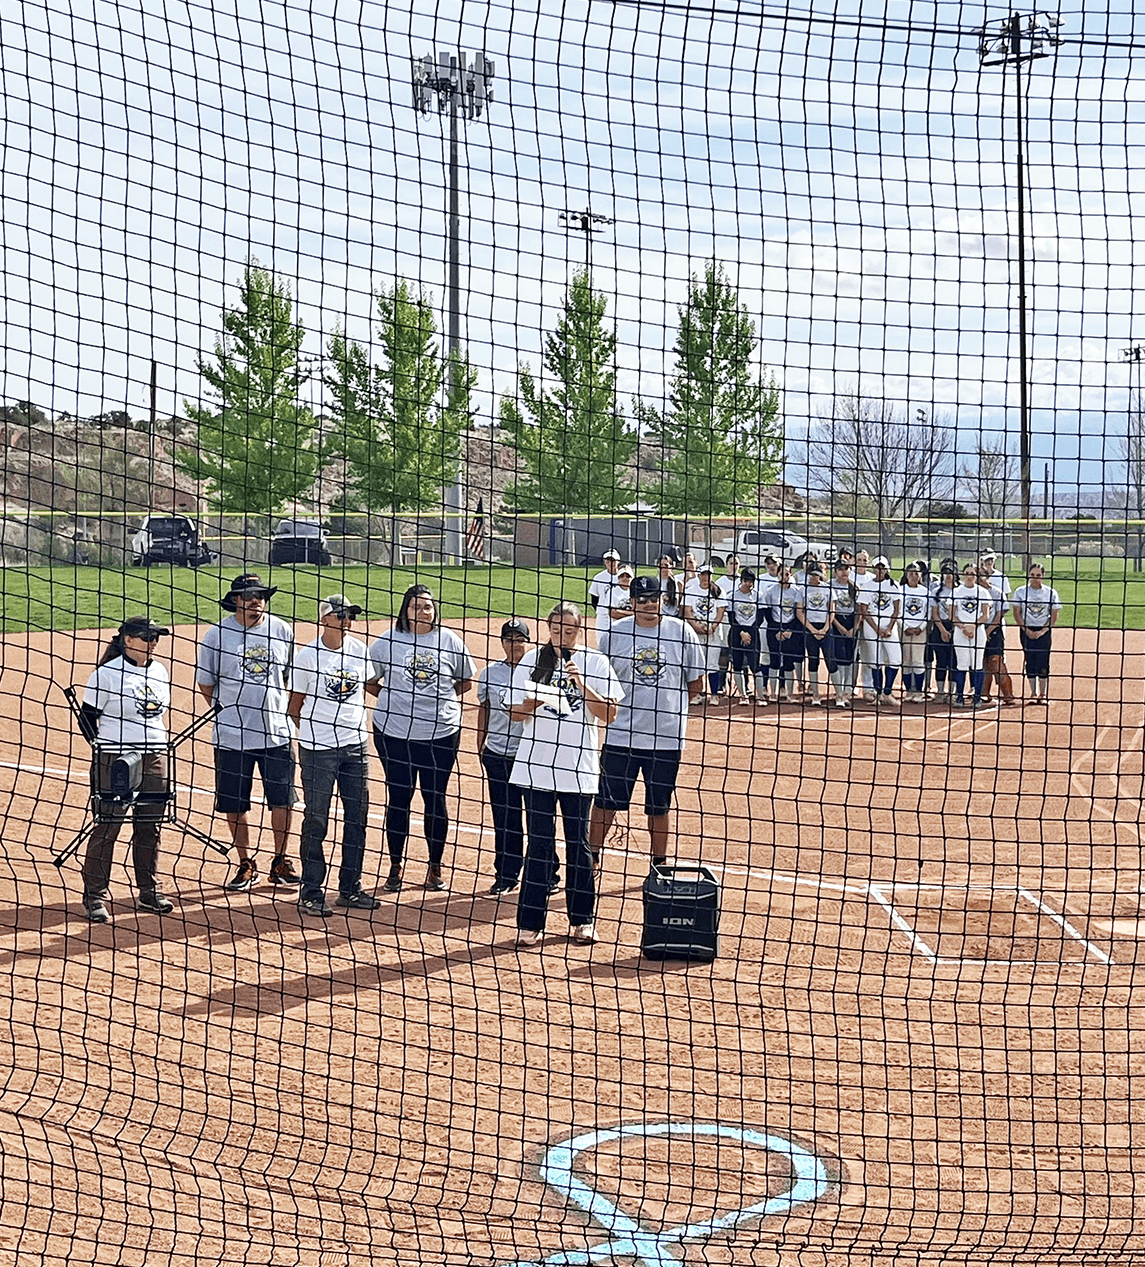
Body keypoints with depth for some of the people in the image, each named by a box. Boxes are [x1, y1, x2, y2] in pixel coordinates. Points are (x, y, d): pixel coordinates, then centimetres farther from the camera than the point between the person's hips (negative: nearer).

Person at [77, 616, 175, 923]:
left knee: (150, 826, 11)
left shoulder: (159, 672, 10)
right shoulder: (107, 673, -10)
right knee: (107, 826, -4)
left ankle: (148, 892, 21)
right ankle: (95, 897, 3)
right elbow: (87, 715, -4)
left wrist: (155, 744, 15)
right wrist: (104, 748, -7)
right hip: (115, 759, -6)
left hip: (155, 758, 6)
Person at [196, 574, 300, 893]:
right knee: (235, 804, 4)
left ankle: (280, 863, 20)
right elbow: (205, 683, 6)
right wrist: (226, 711, 2)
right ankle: (246, 866, 19)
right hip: (232, 735, -1)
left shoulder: (281, 630, 3)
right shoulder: (217, 635, -3)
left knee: (283, 800, 4)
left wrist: (278, 709, 9)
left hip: (277, 732, 1)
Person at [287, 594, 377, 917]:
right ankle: (310, 894, 6)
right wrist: (313, 732, 4)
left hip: (356, 745, 5)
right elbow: (295, 706, 1)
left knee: (358, 818, 8)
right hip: (318, 749, -5)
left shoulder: (360, 649, 4)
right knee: (316, 821, -1)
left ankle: (349, 890, 19)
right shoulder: (307, 657, -8)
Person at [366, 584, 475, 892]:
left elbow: (465, 682, 14)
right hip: (394, 732, -1)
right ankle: (395, 867, 17)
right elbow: (368, 681, 8)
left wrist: (440, 697, 3)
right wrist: (393, 699, -1)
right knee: (398, 799, 5)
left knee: (436, 799, 6)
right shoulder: (387, 642, 0)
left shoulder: (450, 641, 3)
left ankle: (436, 867, 18)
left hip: (442, 732, 1)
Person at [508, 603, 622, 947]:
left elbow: (609, 715, -4)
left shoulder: (595, 663, 2)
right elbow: (515, 712, 8)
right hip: (537, 765, 1)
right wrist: (531, 705, -13)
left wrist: (582, 686, -16)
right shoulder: (532, 660, 6)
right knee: (539, 843, 1)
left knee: (578, 844, 5)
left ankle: (582, 919, 17)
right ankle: (531, 922, 5)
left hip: (579, 768, 0)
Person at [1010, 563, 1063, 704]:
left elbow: (1054, 616, 0)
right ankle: (1033, 694, 9)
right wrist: (1026, 630, -9)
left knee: (1043, 663, -4)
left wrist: (1042, 631, -10)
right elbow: (1017, 613, 2)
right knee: (1030, 662, 1)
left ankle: (1043, 694, 4)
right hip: (1026, 630, 1)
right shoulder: (1021, 592, 2)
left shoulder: (1051, 593, 0)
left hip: (1044, 631, -1)